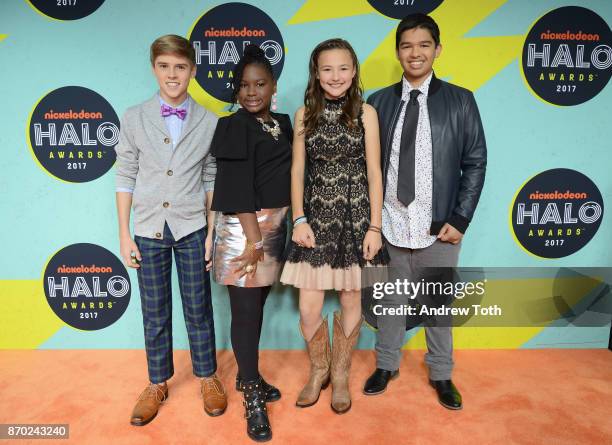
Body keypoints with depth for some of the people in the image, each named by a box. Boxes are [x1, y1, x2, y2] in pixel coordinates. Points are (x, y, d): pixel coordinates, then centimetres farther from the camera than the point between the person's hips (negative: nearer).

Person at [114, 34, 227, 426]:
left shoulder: (208, 122, -1)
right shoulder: (135, 118, -1)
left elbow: (211, 180, 1)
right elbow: (126, 178, 1)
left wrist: (212, 232, -1)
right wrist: (124, 234, -1)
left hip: (192, 227, -1)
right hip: (149, 229, 1)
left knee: (198, 307, 9)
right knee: (154, 312, 11)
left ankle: (208, 377, 29)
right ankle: (158, 383, 30)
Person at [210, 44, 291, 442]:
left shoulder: (283, 123, 11)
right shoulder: (235, 128, -9)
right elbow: (239, 188, -16)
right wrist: (253, 238, -19)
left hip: (275, 226, 7)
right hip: (243, 227, -6)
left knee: (258, 305, 15)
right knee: (246, 311, 2)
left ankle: (248, 376, 34)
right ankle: (253, 399, 16)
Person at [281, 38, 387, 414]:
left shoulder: (365, 113, 0)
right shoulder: (305, 114, 4)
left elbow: (374, 172, -2)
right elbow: (297, 170, 4)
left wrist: (375, 227, -5)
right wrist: (299, 219, -5)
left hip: (356, 215, 0)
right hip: (316, 216, 1)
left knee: (352, 303, 8)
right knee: (309, 309, 1)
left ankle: (340, 375, 32)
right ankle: (318, 371, 29)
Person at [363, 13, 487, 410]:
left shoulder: (460, 101, 1)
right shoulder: (378, 102, 3)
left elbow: (476, 163, 0)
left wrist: (460, 219, -7)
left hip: (439, 227, 0)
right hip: (389, 225, 1)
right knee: (391, 301, 15)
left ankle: (441, 374, 34)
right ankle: (387, 365, 35)